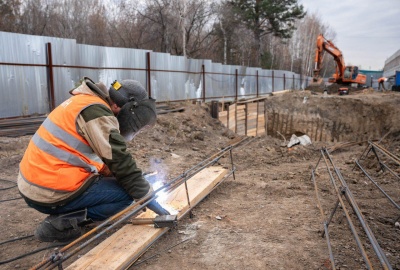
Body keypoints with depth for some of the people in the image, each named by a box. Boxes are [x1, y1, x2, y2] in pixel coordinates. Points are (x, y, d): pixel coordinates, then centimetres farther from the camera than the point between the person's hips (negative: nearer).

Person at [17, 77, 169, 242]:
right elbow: (120, 162, -17)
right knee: (127, 192, -6)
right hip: (51, 193, -10)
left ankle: (63, 215, 8)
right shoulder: (96, 112, -15)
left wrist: (141, 183, 14)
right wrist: (148, 198, -8)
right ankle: (62, 222, -7)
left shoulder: (86, 103, 14)